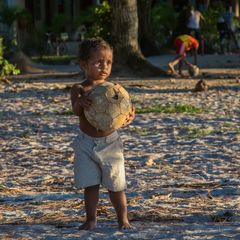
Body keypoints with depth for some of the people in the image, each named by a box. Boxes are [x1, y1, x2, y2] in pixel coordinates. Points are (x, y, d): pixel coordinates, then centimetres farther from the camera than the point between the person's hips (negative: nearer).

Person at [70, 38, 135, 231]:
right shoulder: (79, 89, -6)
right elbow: (76, 111, -22)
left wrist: (128, 118, -27)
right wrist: (80, 102, -46)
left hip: (110, 142, 1)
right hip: (87, 143, -1)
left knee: (115, 185, 5)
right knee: (90, 184, 3)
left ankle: (123, 220, 16)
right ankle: (91, 219, 16)